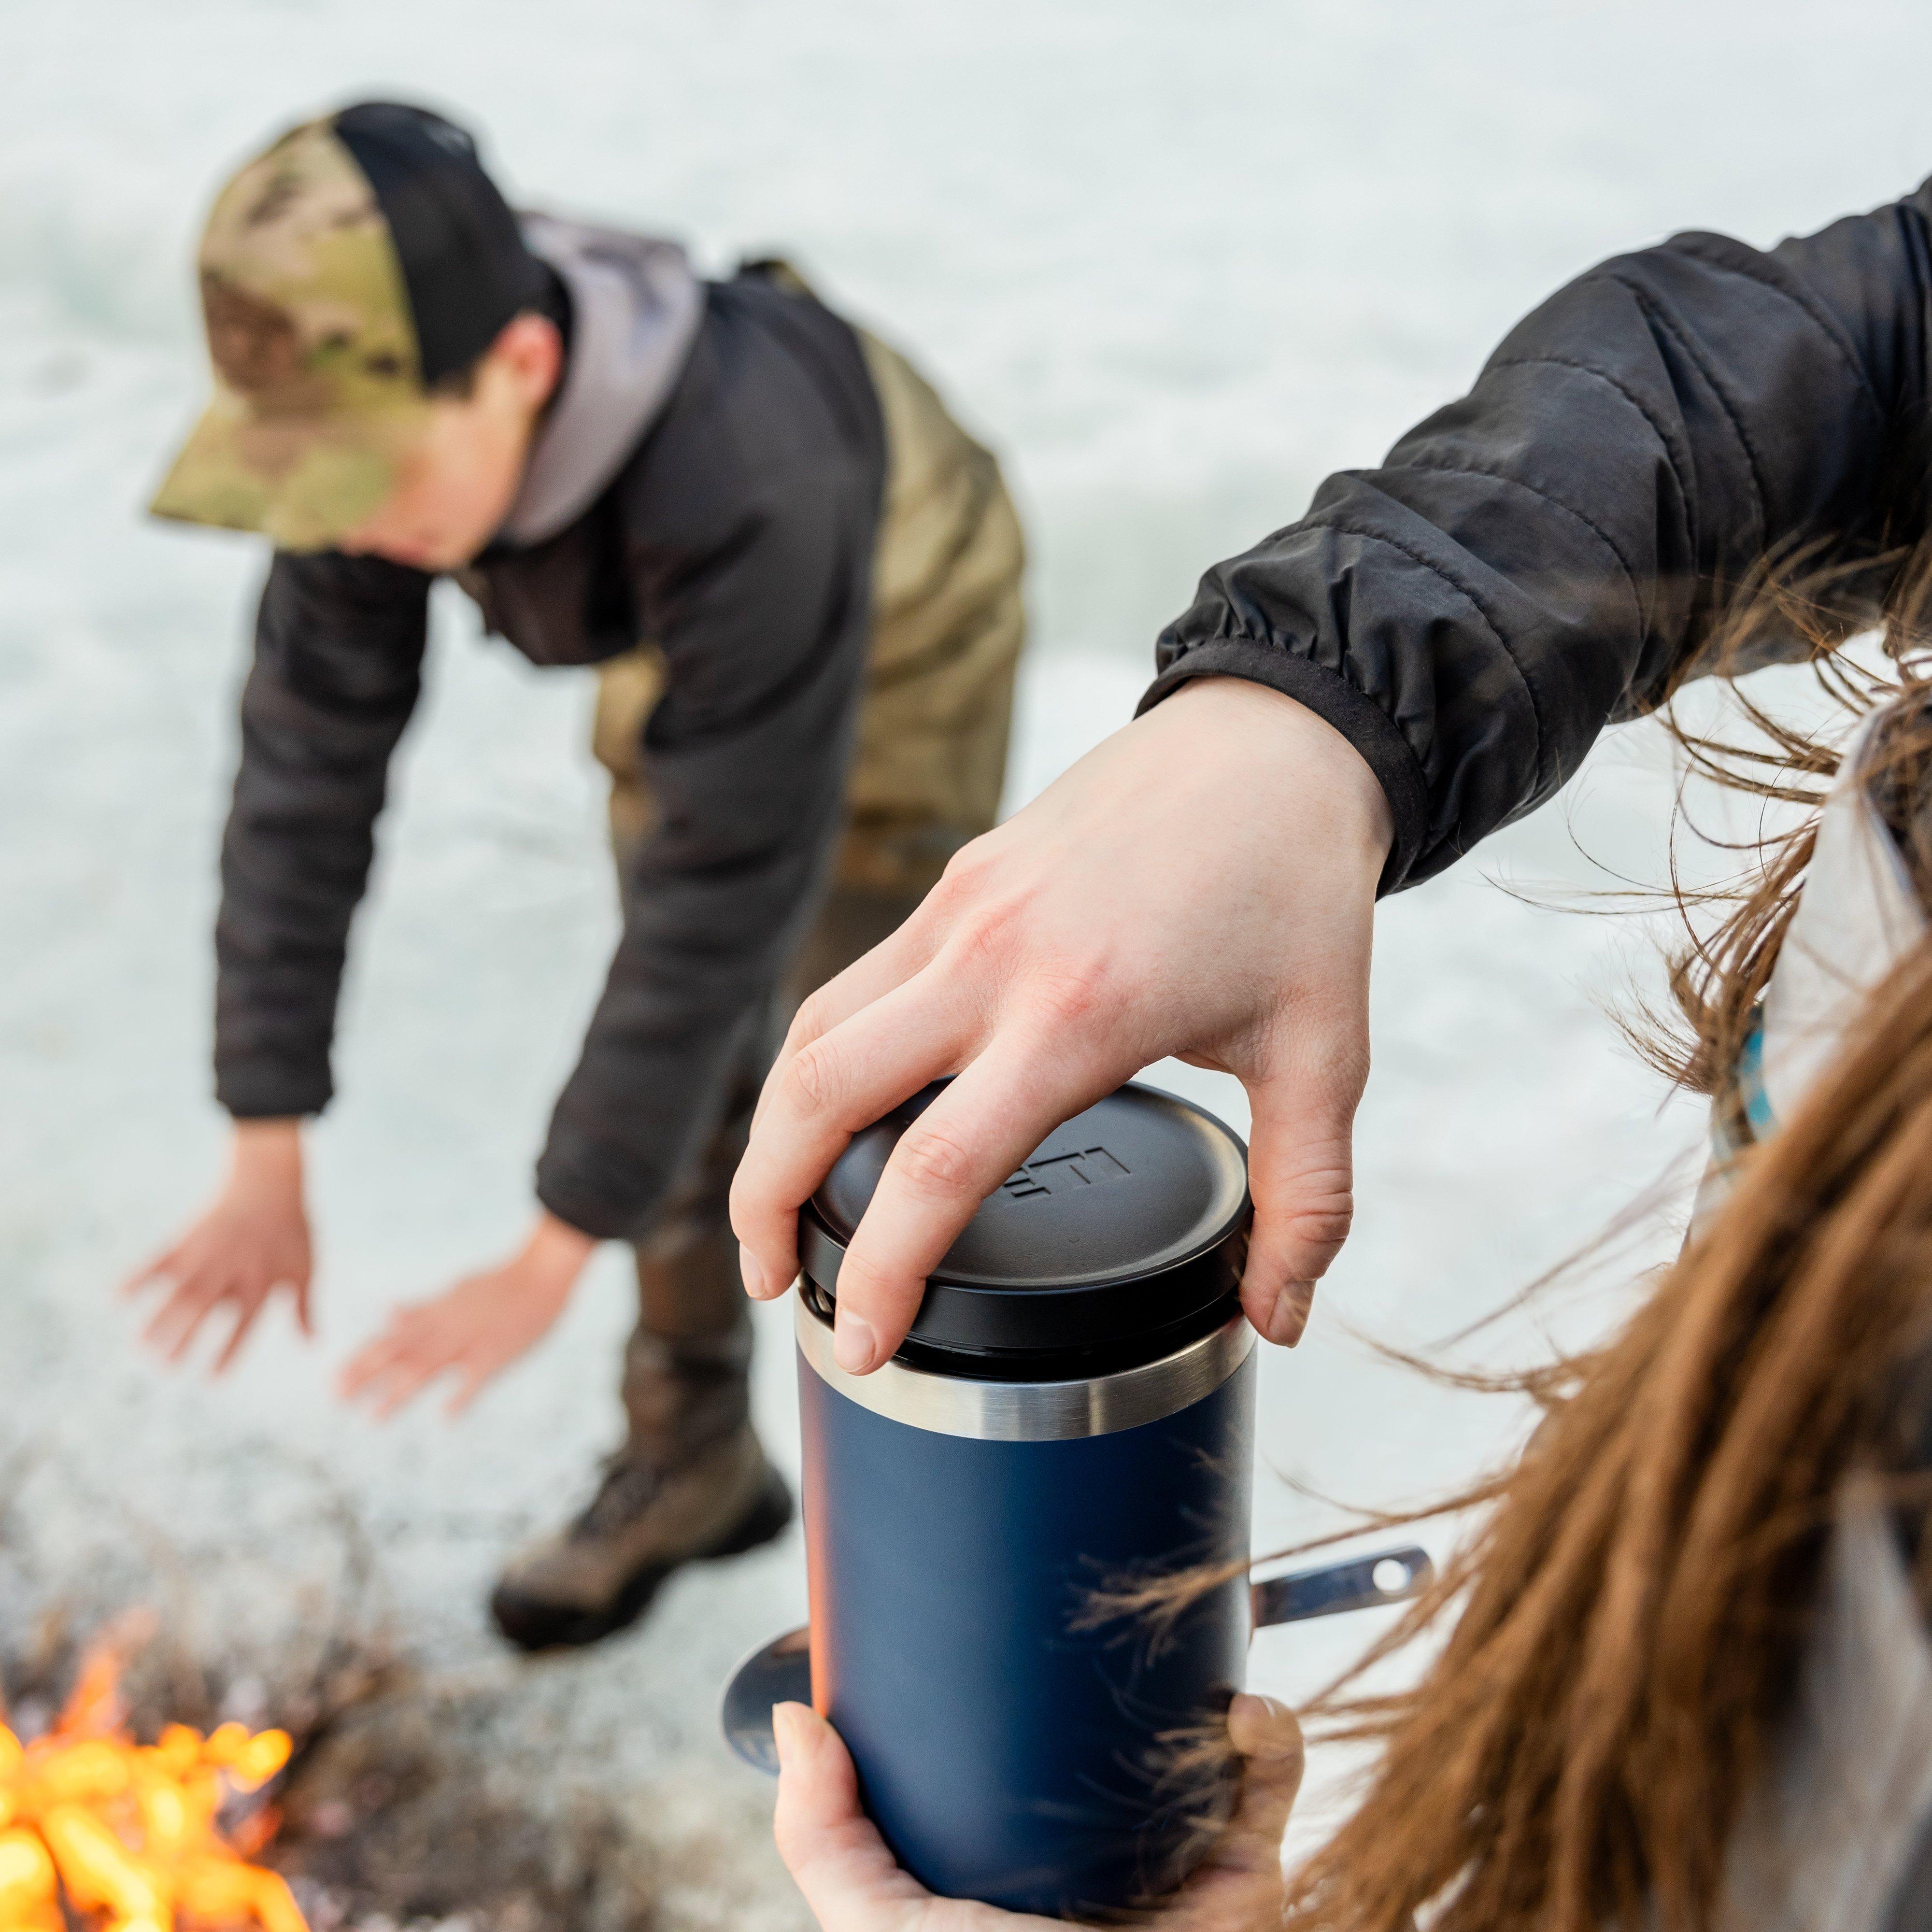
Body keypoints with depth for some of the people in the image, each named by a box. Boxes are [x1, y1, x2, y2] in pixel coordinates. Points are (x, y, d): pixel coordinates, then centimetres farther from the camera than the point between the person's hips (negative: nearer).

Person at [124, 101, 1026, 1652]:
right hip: (681, 649, 5)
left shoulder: (741, 487, -46)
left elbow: (728, 892, -41)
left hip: (904, 640, -5)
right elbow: (309, 766, -21)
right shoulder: (391, 410, -27)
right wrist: (267, 1163, -22)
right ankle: (693, 1463, 29)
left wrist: (550, 1264, -36)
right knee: (697, 1076, 10)